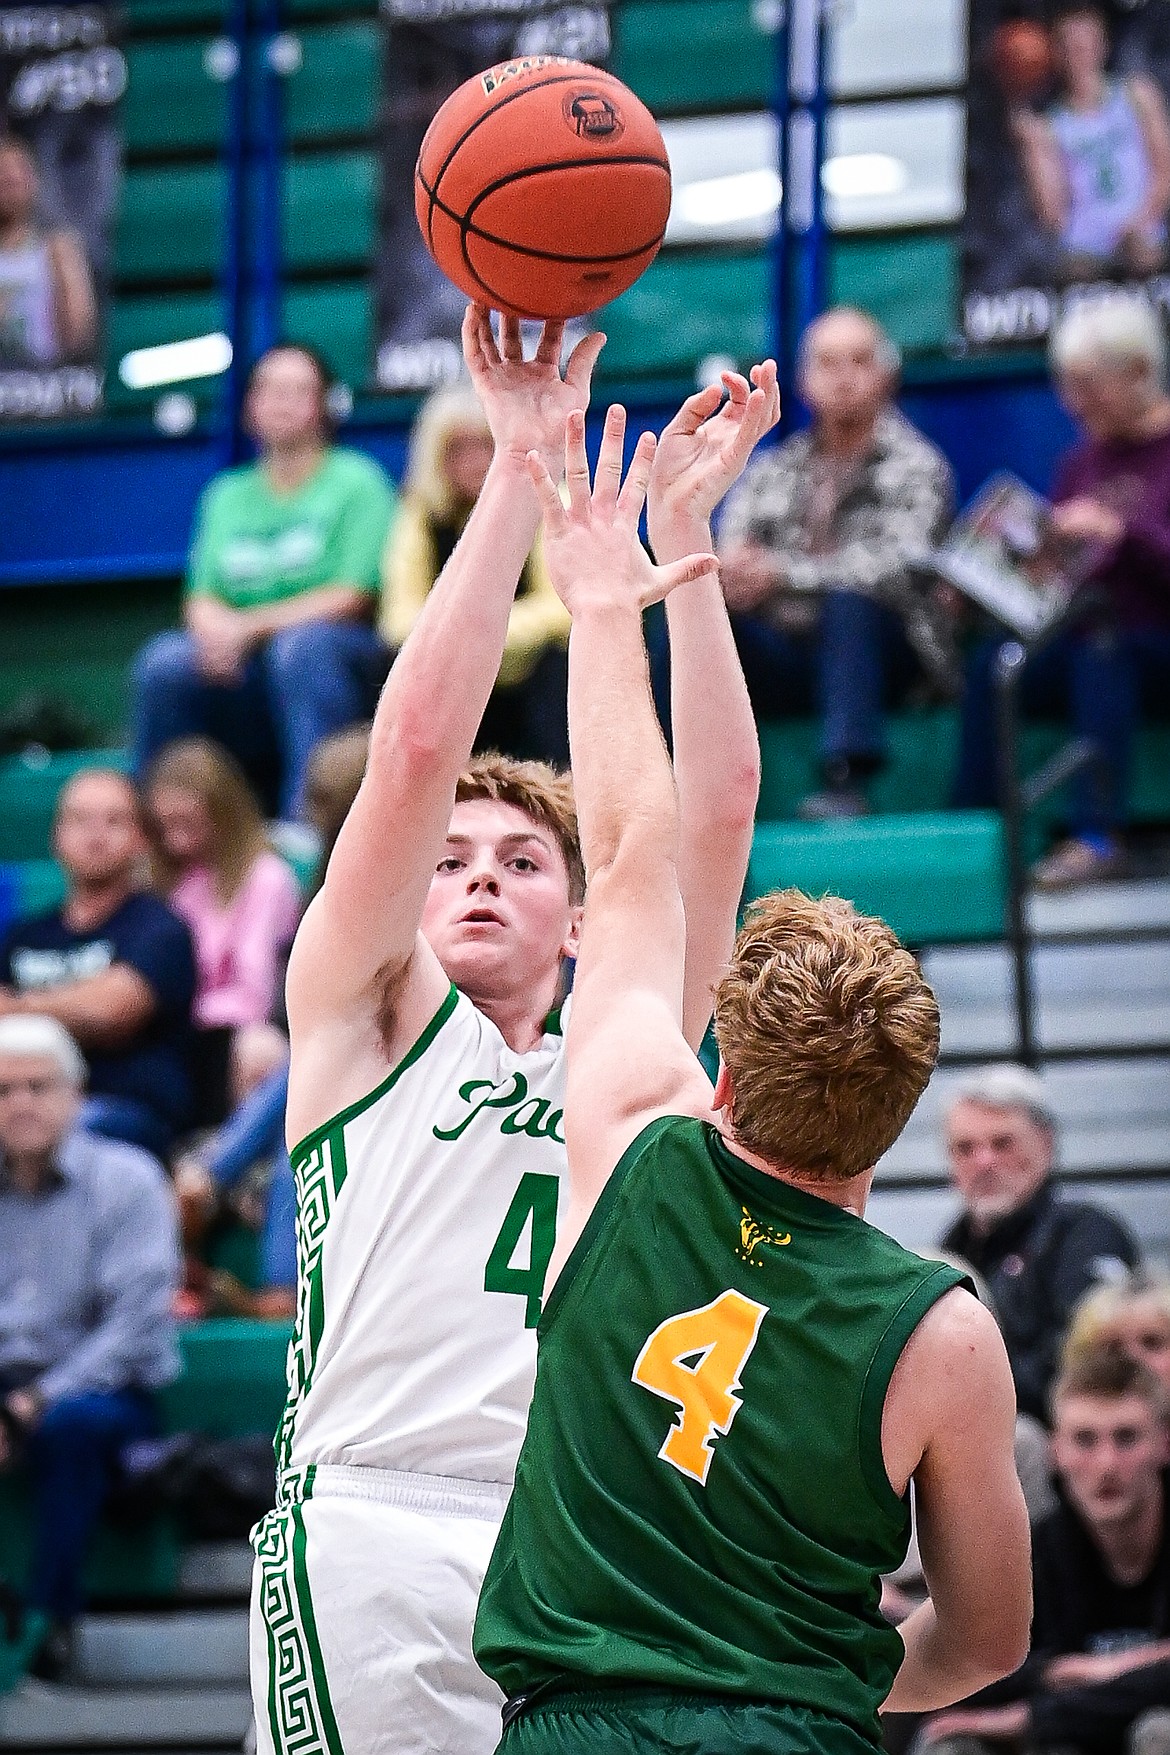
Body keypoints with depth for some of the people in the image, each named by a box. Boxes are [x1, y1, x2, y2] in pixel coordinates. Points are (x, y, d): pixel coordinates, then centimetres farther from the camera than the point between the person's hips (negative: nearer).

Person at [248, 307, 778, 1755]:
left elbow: (712, 806, 13)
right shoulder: (368, 1015, 14)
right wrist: (519, 466, 1)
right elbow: (420, 744, 3)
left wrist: (680, 525, 10)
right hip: (375, 1537, -3)